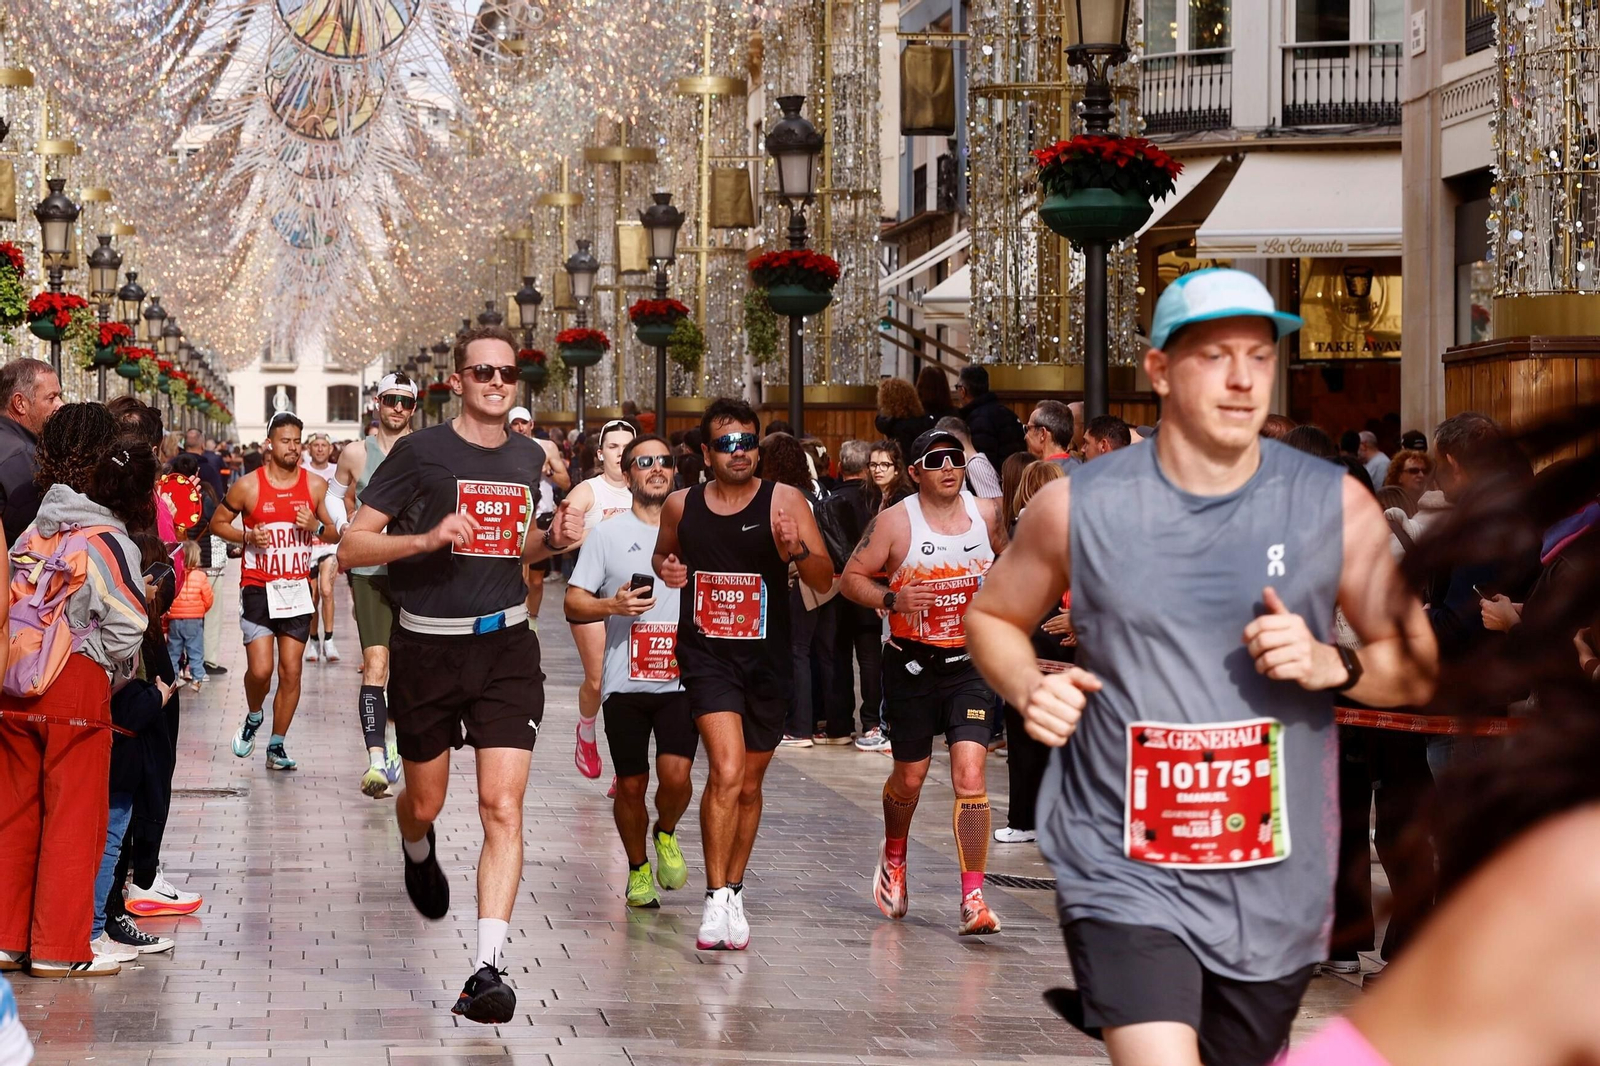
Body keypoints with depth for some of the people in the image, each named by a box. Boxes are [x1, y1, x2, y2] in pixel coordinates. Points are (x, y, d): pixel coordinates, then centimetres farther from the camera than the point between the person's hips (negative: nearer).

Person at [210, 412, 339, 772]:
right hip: (258, 589, -2)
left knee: (291, 671, 1)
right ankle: (253, 718, 21)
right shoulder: (248, 486, -4)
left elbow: (334, 535, 10)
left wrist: (316, 526, -12)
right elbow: (218, 522, 7)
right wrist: (247, 536, -11)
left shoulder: (316, 485, 2)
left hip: (297, 589, 2)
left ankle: (276, 745, 14)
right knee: (260, 669, -11)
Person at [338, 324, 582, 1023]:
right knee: (425, 804, 14)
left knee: (503, 807, -12)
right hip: (427, 646, -2)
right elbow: (350, 549, -9)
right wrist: (427, 538, -24)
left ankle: (488, 967, -15)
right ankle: (418, 854, 53)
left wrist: (550, 541, 3)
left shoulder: (527, 457, 8)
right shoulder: (419, 452, -7)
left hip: (505, 644, 2)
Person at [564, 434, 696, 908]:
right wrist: (613, 606, -17)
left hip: (682, 680, 0)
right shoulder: (607, 534, 4)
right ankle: (638, 869, 26)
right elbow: (573, 602, 2)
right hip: (625, 682, 0)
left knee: (676, 774, -15)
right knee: (631, 785, 4)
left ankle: (666, 834, 16)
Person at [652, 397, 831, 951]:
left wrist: (797, 551, -28)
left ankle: (733, 892, 31)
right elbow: (662, 555, 22)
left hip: (767, 660, 1)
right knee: (727, 771, -20)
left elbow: (825, 580, -7)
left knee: (750, 785, 13)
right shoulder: (681, 505, 2)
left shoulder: (784, 501, -4)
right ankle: (717, 897, -13)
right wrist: (666, 568, -1)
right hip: (707, 655, -1)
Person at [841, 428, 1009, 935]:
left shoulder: (987, 514, 0)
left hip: (970, 663, 1)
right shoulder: (895, 522, -8)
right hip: (912, 664, -1)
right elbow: (851, 577, -4)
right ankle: (894, 855, 45)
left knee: (970, 775, -15)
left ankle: (973, 898, -12)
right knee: (909, 777, 13)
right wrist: (892, 598, -21)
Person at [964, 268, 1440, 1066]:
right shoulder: (1077, 506, -2)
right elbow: (992, 617, 14)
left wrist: (1332, 665, -14)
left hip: (1274, 889, 3)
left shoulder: (1335, 505, 0)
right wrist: (1028, 690, -7)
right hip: (1124, 873, -2)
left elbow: (1420, 669, 6)